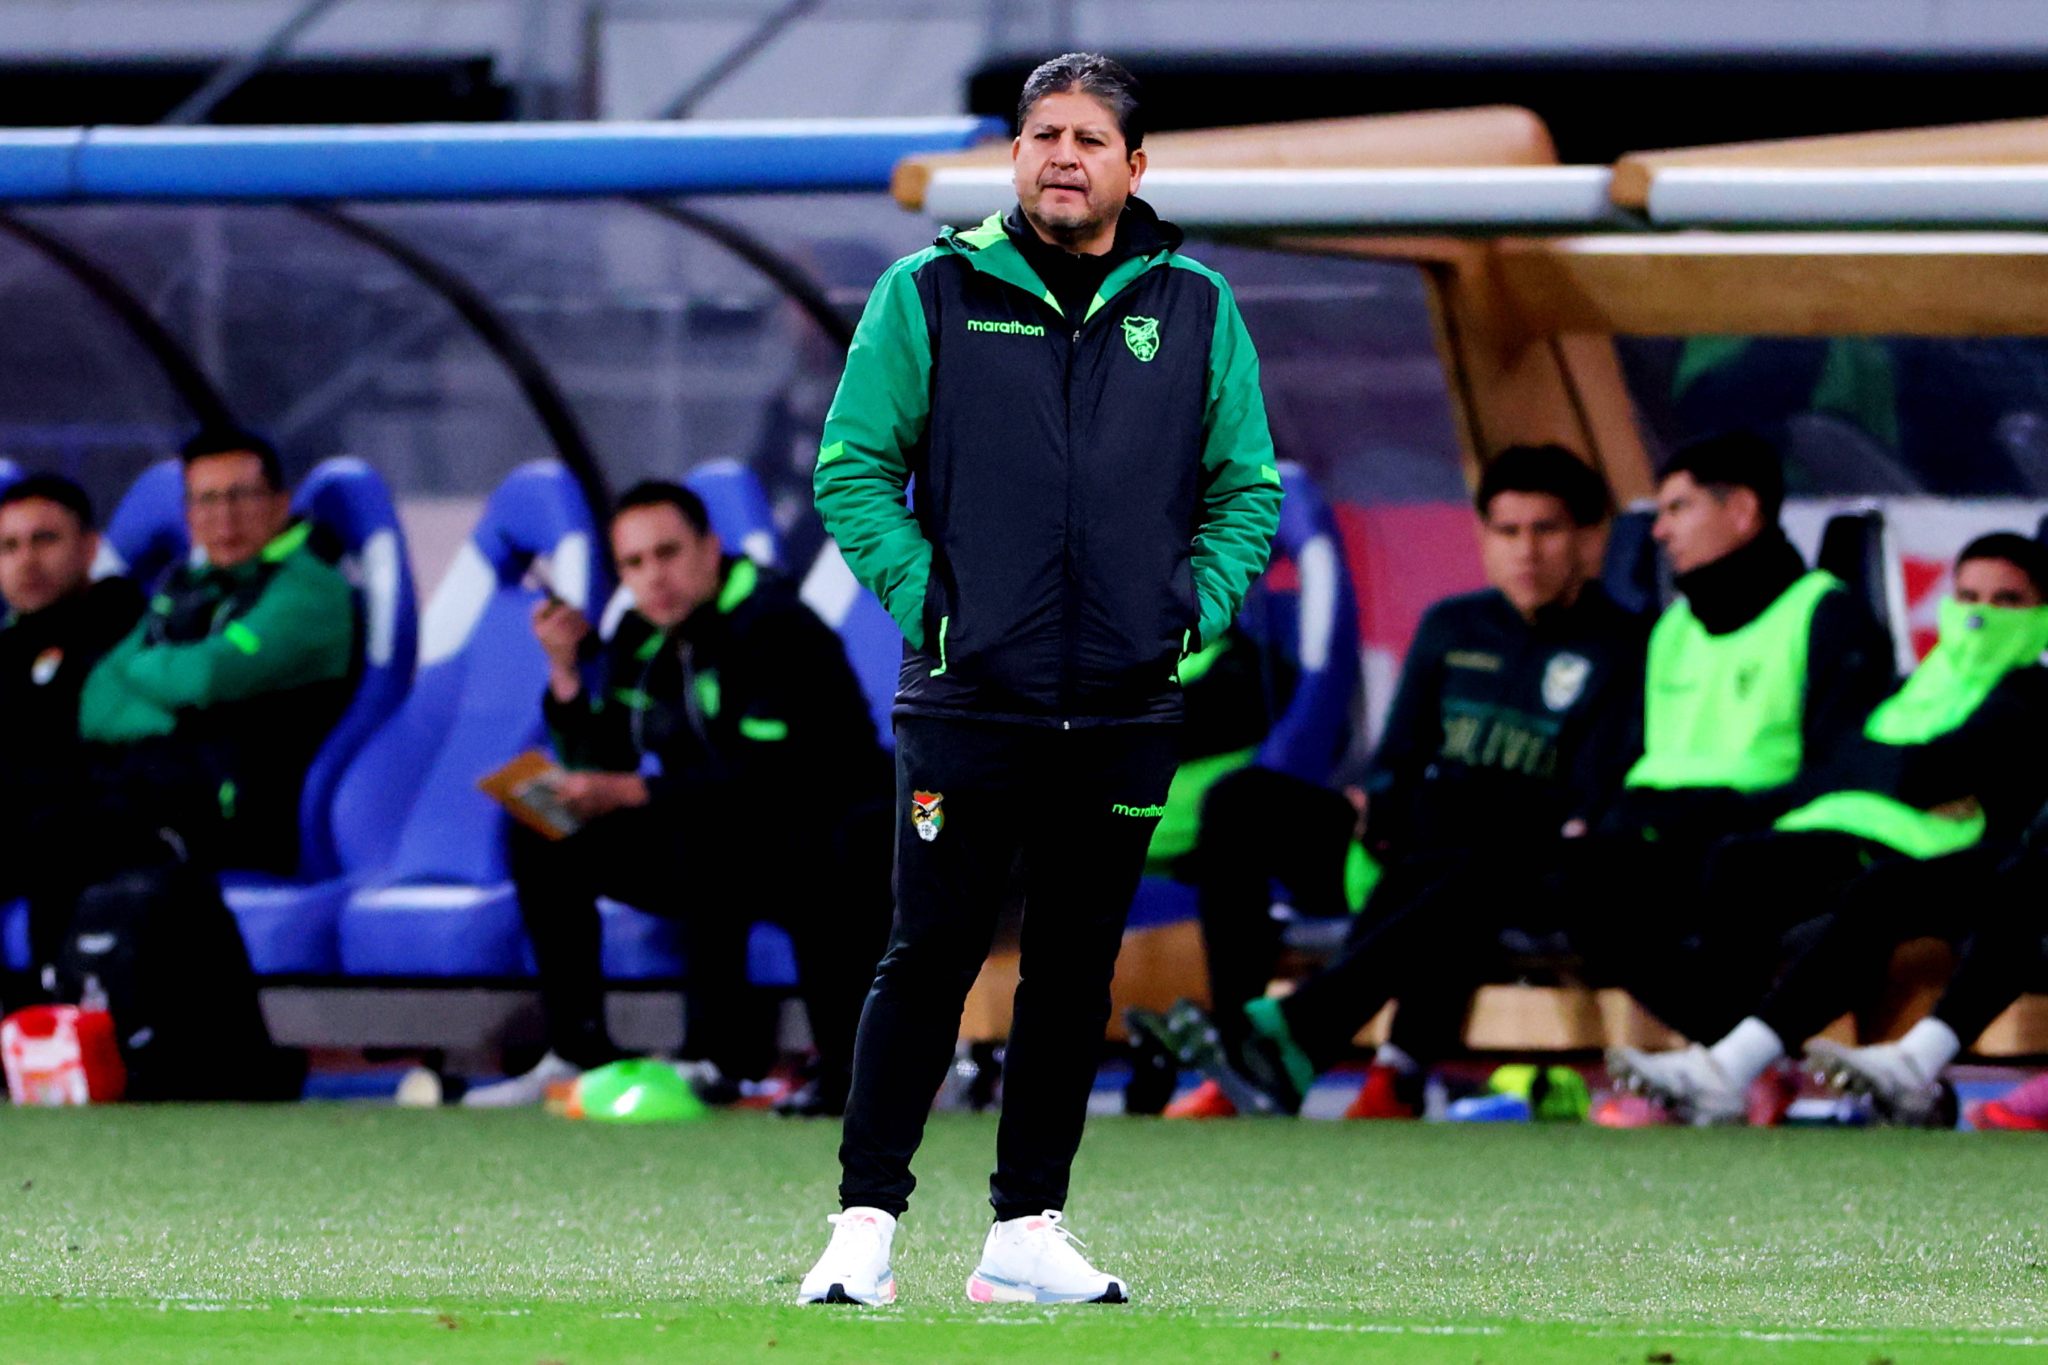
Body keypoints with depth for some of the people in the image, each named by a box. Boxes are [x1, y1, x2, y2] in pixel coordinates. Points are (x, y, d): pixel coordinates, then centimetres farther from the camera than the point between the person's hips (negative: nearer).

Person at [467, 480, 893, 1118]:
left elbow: (767, 775, -27)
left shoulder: (772, 628, -19)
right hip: (724, 855, 8)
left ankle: (723, 1053, -30)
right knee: (543, 837, -3)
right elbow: (599, 772, 5)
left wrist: (630, 793, -28)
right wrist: (566, 673, -8)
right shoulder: (640, 639, 5)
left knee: (705, 826, -37)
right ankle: (578, 1053, -4)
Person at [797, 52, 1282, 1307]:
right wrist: (921, 597, -7)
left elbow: (1247, 488, 14)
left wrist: (1193, 612, 1)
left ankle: (1029, 1230, 14)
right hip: (968, 696, -3)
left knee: (1078, 971, 7)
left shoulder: (1195, 311, 7)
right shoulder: (931, 296, 1)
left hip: (1127, 709, 3)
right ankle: (866, 1225, -2)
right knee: (933, 958, -6)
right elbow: (854, 466, 3)